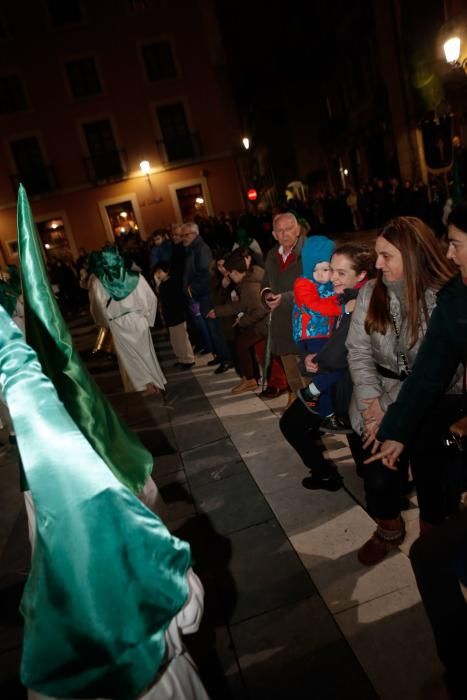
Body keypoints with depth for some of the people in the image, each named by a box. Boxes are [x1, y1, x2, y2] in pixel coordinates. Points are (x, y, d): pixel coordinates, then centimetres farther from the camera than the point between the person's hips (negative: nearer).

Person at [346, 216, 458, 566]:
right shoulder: (371, 292, 1)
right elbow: (359, 351, 0)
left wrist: (393, 413, -15)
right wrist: (372, 401, -12)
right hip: (381, 392, 2)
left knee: (429, 469, -10)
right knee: (379, 474, -7)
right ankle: (389, 528, 26)